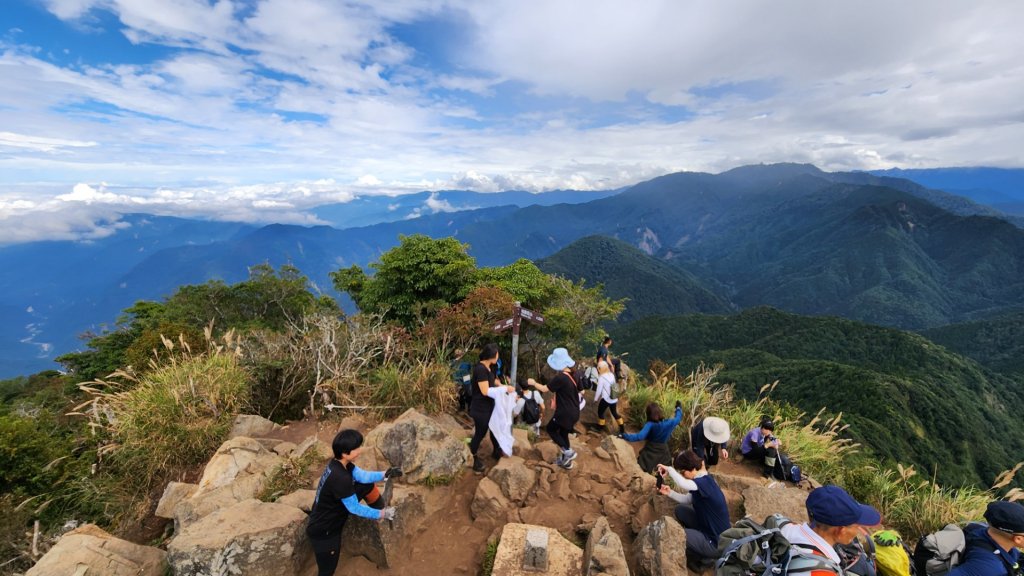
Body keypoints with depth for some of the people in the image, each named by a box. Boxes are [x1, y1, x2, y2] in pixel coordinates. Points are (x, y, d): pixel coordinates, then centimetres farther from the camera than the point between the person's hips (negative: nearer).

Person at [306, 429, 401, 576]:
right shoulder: (340, 477, -37)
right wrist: (380, 514, -13)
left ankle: (384, 510, 21)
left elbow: (363, 476, -6)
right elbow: (354, 508, -25)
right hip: (322, 531, -8)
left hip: (332, 515, 8)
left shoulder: (340, 463, -10)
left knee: (367, 486, 2)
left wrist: (385, 474, -21)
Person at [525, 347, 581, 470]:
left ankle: (568, 451, 7)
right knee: (563, 433, 21)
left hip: (565, 412, -8)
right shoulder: (573, 375, 1)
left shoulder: (560, 378, -24)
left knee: (550, 429, 13)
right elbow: (579, 392, 15)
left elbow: (544, 389, -13)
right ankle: (566, 461, 29)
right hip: (574, 412, 8)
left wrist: (533, 383, 5)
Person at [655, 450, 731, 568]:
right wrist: (670, 493, -6)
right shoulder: (701, 480, 0)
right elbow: (687, 499, 10)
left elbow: (682, 484, -48)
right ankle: (695, 537, 19)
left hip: (718, 542, -9)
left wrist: (669, 469, -32)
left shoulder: (705, 482, -28)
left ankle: (703, 557, 9)